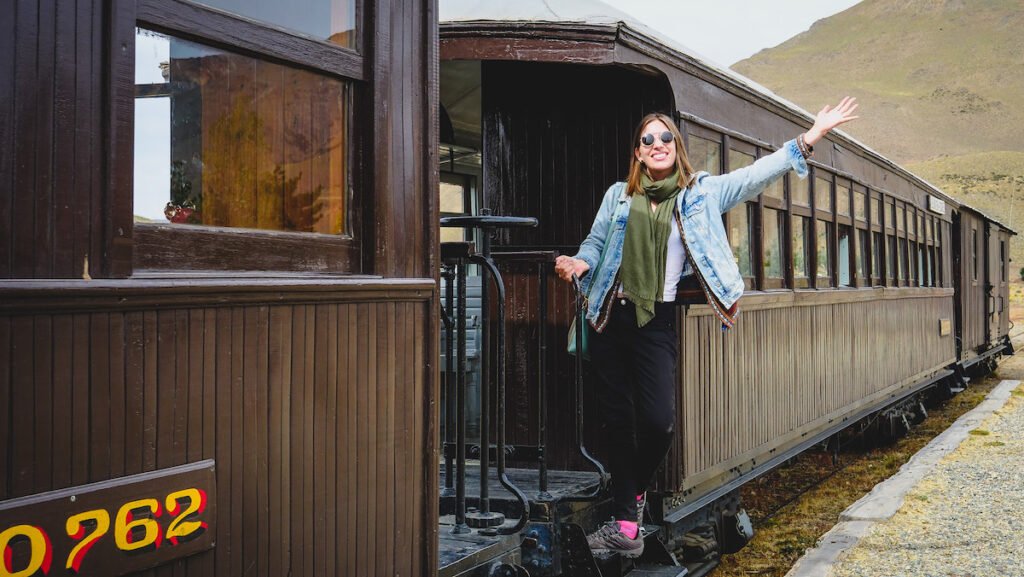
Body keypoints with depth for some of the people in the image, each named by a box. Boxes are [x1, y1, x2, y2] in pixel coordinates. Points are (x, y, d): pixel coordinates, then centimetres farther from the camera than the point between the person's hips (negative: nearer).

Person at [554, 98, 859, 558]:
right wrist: (580, 264, -10)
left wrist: (812, 135, -3)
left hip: (657, 322, -1)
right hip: (612, 317, 1)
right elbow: (596, 242, 13)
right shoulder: (619, 195, 10)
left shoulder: (701, 193, 6)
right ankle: (626, 521, 14)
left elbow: (759, 174, 2)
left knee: (658, 420, -12)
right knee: (616, 419, 3)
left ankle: (634, 494, 19)